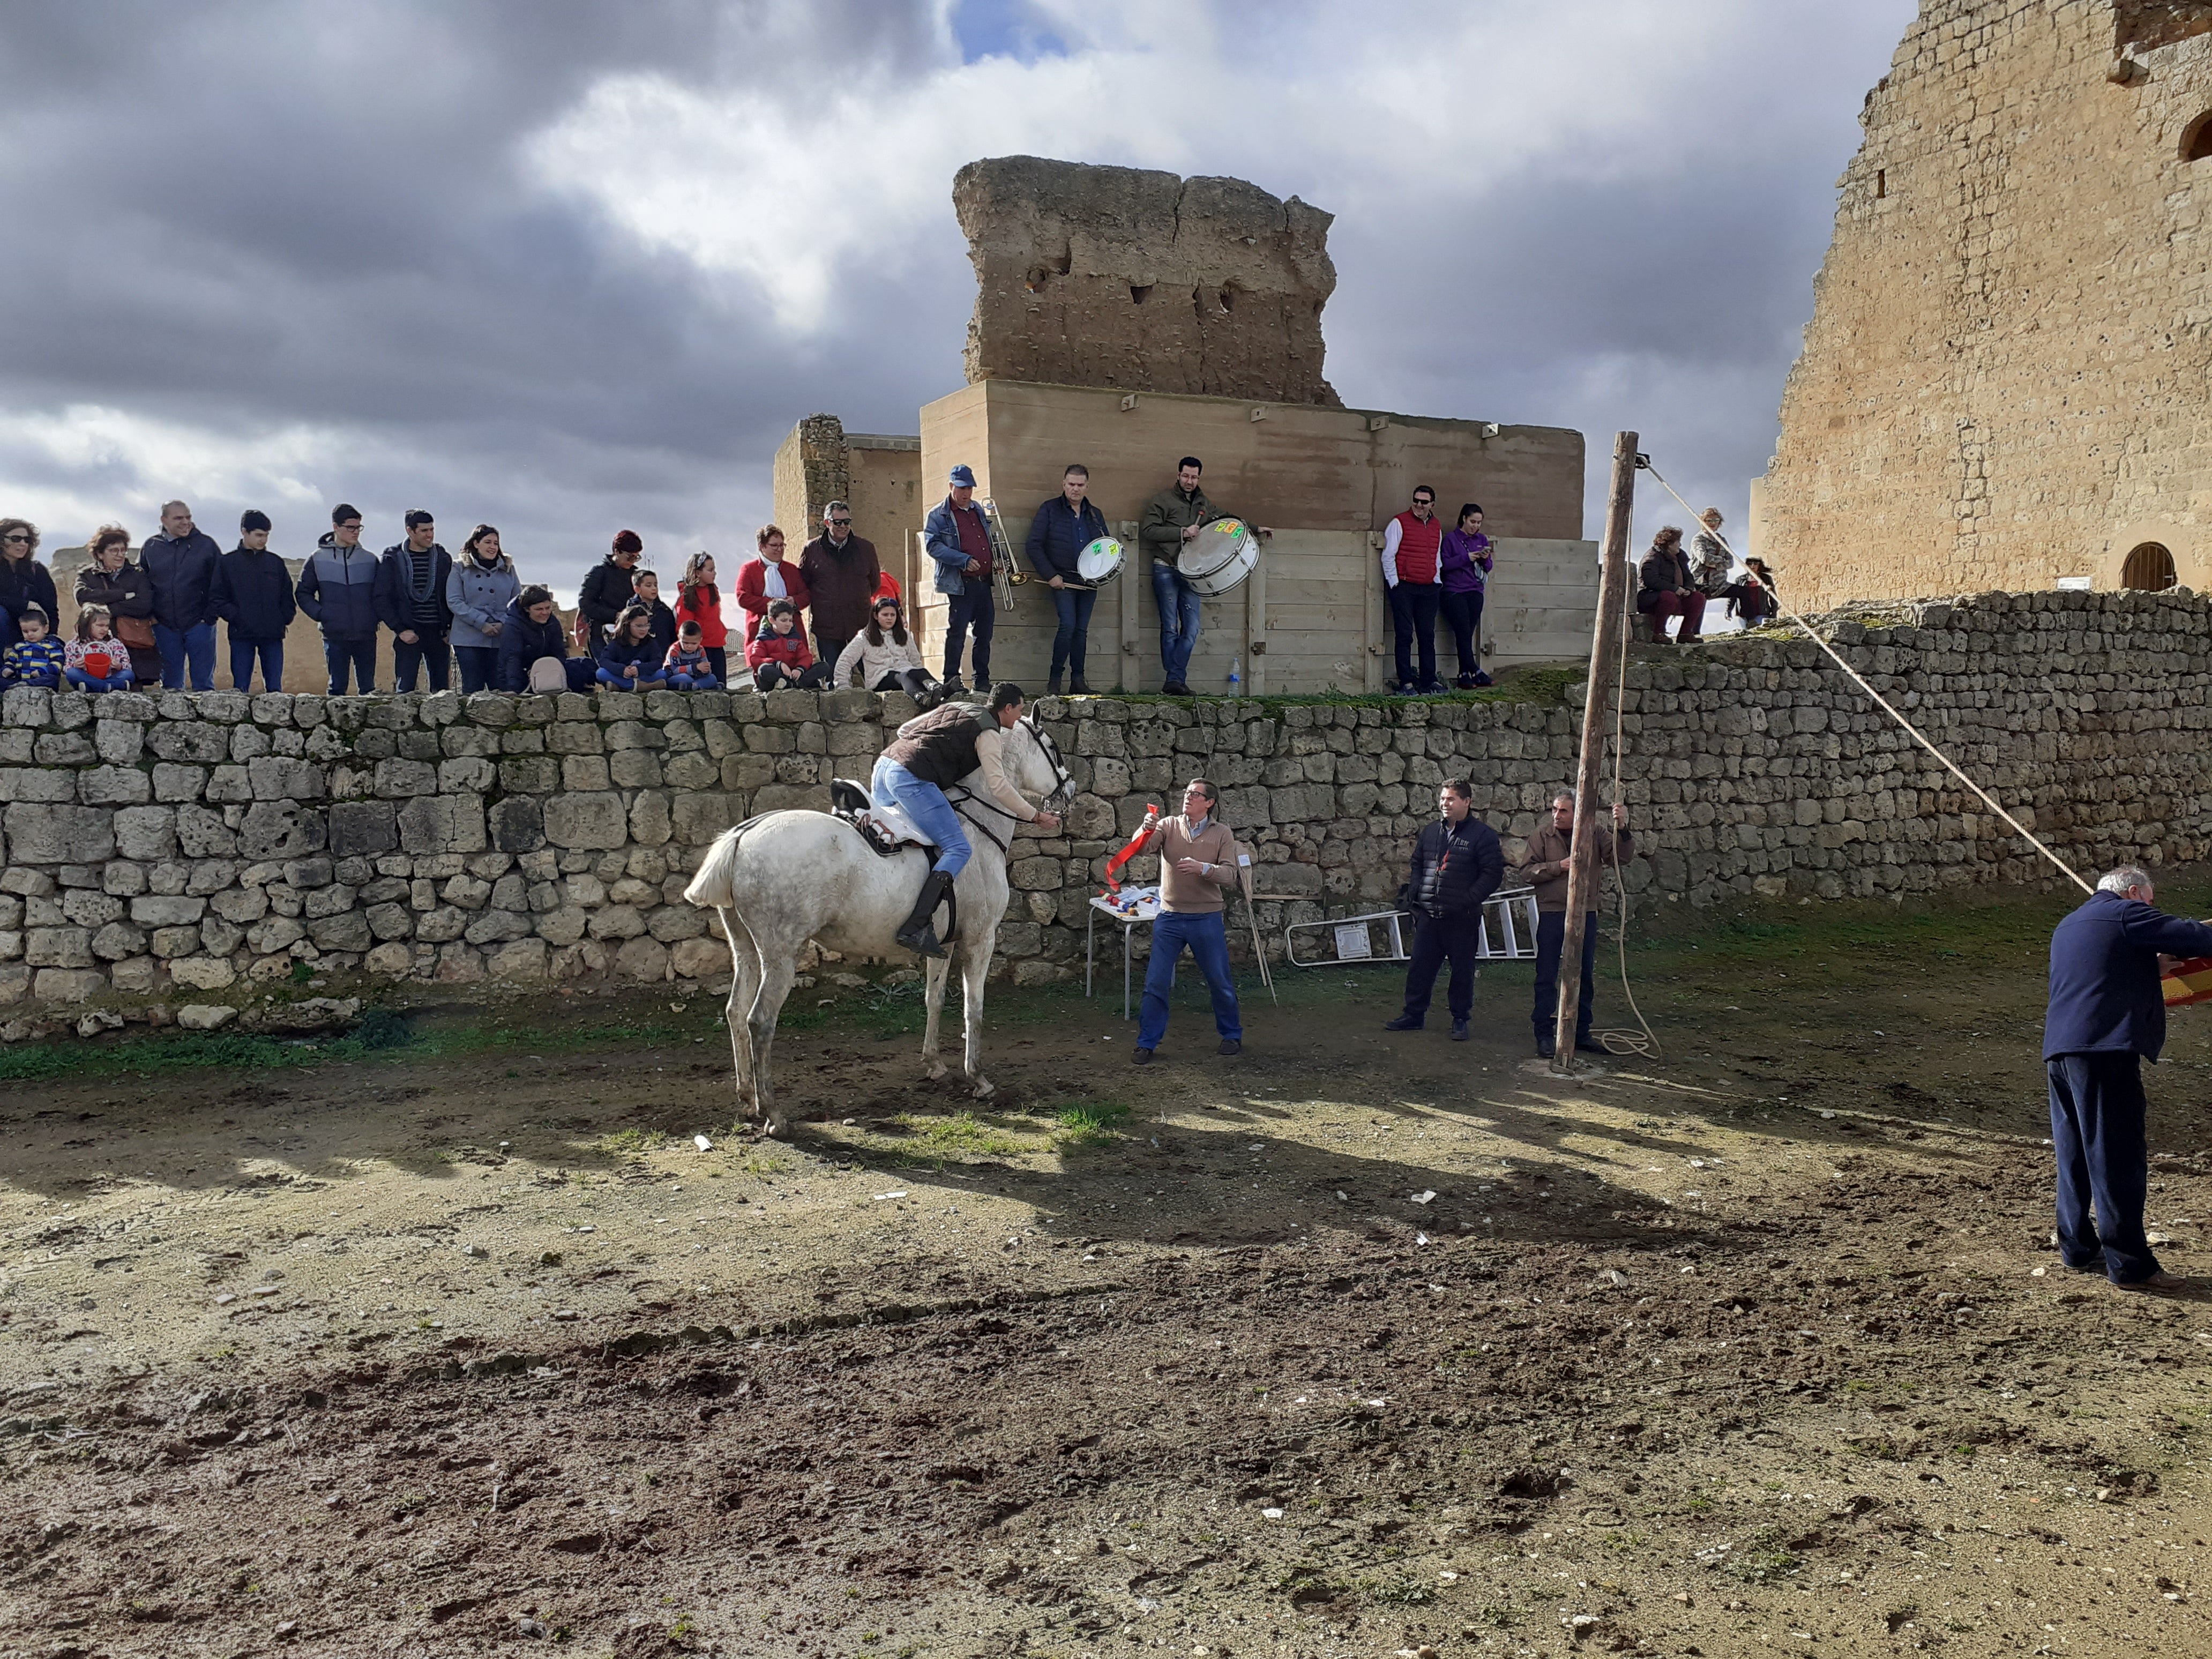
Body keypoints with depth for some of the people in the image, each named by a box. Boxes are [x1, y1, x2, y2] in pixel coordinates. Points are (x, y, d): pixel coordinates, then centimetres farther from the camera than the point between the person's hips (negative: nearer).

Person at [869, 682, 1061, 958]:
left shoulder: (953, 707, 27)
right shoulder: (989, 733, 2)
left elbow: (904, 729, 32)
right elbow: (999, 787, -6)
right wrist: (1037, 817, 1)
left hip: (885, 763, 9)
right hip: (912, 780, -9)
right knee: (959, 850, -12)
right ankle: (916, 928, -25)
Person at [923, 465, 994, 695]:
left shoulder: (978, 510, 18)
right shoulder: (938, 515, -2)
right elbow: (933, 545, -13)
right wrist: (964, 560, -21)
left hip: (984, 582, 6)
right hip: (960, 585, -6)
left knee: (985, 633, 9)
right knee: (957, 632, -9)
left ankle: (983, 680, 16)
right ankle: (951, 680, -4)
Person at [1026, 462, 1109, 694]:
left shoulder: (1095, 514, 15)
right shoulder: (1050, 510, 1)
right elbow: (1035, 546, -3)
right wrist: (1050, 575, -11)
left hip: (1089, 580, 5)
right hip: (1062, 580, -4)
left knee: (1082, 630, 4)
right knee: (1068, 625, -16)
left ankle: (1078, 681, 10)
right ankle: (1054, 680, -7)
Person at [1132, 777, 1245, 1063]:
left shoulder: (1221, 833, 0)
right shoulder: (1169, 826, 3)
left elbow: (1230, 876, -8)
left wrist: (1202, 868, -25)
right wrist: (1146, 830, -36)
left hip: (1208, 919, -1)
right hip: (1170, 918, 1)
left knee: (1220, 982, 11)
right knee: (1156, 983, 1)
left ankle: (1232, 1035, 31)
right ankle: (1147, 1043, 12)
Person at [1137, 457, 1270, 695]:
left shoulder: (1203, 504, 18)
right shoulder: (1163, 500, 0)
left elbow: (1225, 519, 32)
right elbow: (1148, 530, -10)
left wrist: (1255, 529, 29)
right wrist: (1182, 533, -13)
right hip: (1166, 571, -5)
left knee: (1191, 628, -6)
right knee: (1170, 628, -4)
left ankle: (1174, 681, -5)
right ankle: (1175, 679, 0)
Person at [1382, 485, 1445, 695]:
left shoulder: (1436, 527, 16)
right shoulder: (1400, 523, -1)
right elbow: (1388, 555, -2)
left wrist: (1437, 581, 13)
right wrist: (1394, 582, -6)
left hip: (1429, 589, 5)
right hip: (1404, 587, -5)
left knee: (1428, 637, 6)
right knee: (1404, 636, -4)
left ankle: (1428, 682, 10)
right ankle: (1406, 683, -1)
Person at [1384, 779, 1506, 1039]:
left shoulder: (1483, 835, -5)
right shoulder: (1430, 832, 12)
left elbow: (1493, 873, -8)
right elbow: (1417, 865, 22)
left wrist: (1468, 900, -16)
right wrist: (1414, 892, 6)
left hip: (1462, 919, -5)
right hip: (1429, 915, 5)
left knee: (1463, 969, 5)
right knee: (1420, 967, 8)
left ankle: (1460, 1020, 17)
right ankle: (1414, 1015, 19)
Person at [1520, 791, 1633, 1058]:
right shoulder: (1541, 837, 0)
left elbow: (1621, 857, -4)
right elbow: (1528, 871, -7)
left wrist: (1622, 829, -18)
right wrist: (1560, 866, -17)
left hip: (1585, 914, 3)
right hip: (1552, 913, -3)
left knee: (1585, 977, 11)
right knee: (1547, 977, 0)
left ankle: (1581, 1033, 22)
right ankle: (1544, 1034, 7)